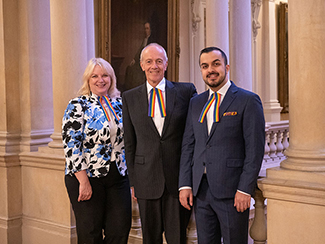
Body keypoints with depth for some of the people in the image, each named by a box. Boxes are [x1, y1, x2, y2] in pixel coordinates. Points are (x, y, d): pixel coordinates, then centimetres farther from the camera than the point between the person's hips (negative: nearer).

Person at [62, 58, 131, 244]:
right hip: (87, 177, -4)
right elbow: (71, 145, -11)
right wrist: (83, 182, -17)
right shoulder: (78, 106, -4)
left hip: (118, 178, 4)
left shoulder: (120, 104, 11)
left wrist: (131, 174, 10)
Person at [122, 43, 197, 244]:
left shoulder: (186, 91, 1)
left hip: (178, 177, -1)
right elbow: (130, 143, 8)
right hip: (147, 180, 1)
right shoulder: (130, 98, 5)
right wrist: (132, 180, 5)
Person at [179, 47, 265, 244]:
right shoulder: (196, 103, 13)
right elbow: (188, 146, 12)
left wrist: (245, 190, -14)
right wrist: (185, 184, 4)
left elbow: (255, 149, -8)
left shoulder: (248, 100, -4)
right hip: (200, 190, 5)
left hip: (232, 190, -5)